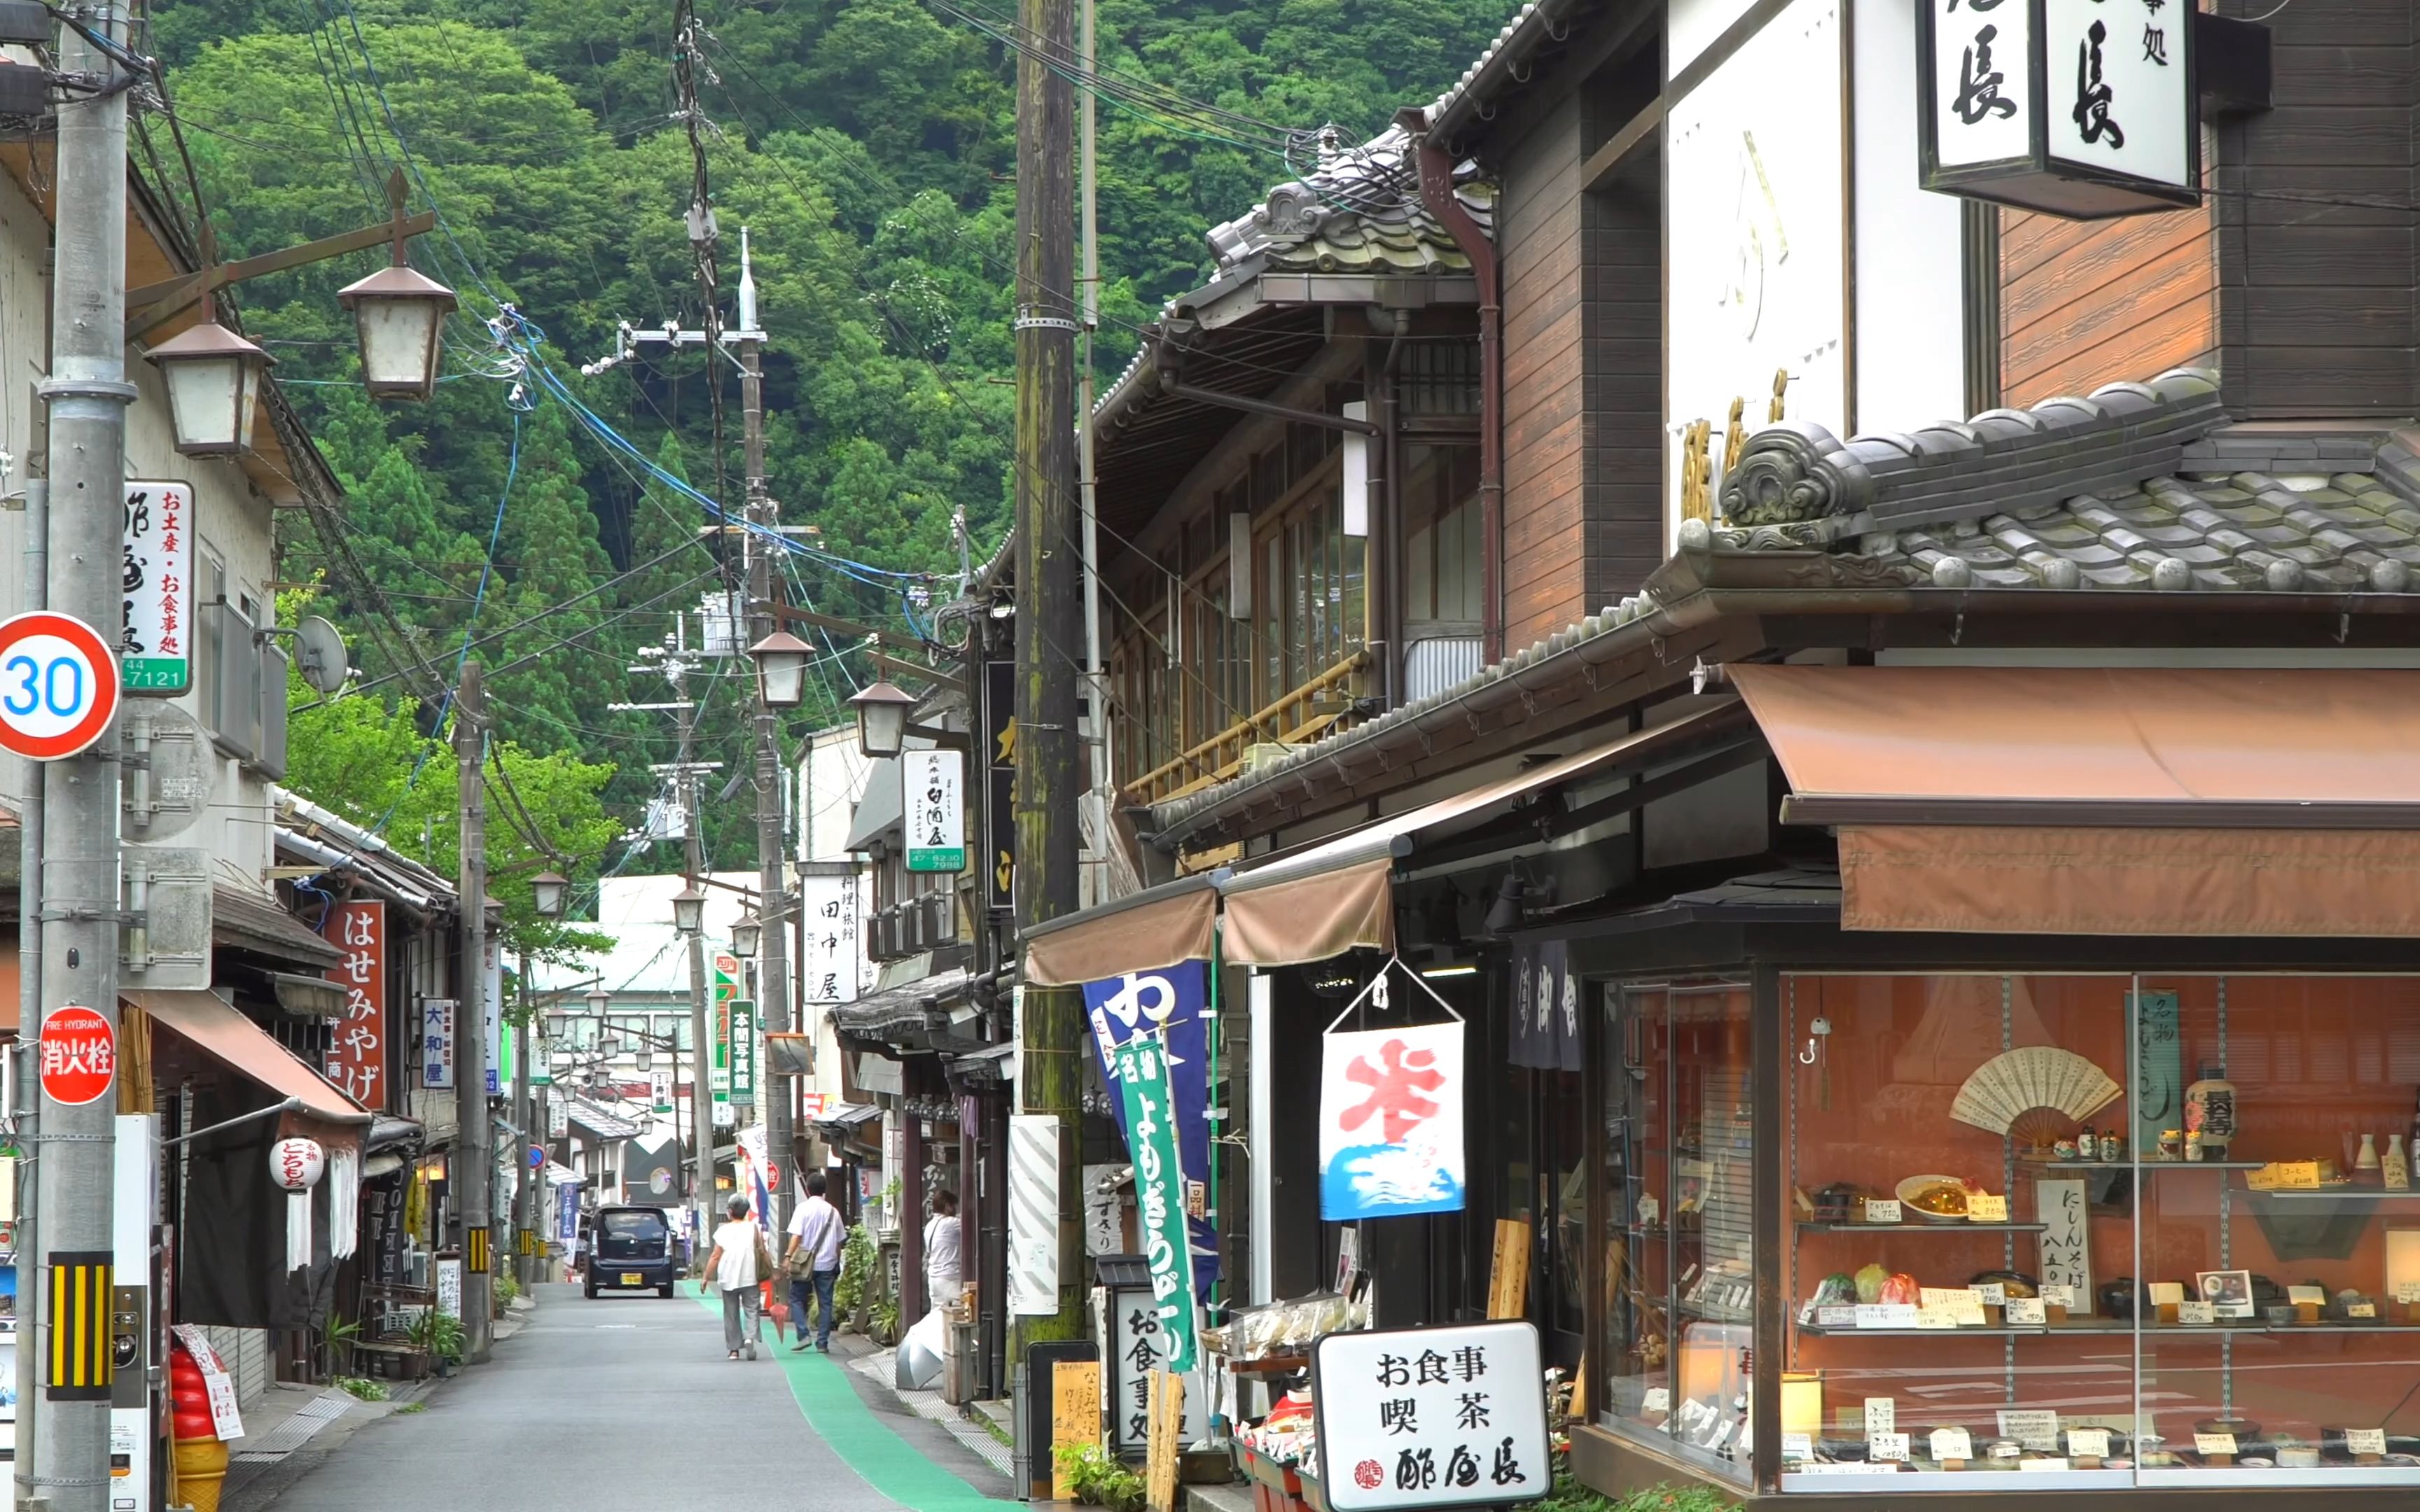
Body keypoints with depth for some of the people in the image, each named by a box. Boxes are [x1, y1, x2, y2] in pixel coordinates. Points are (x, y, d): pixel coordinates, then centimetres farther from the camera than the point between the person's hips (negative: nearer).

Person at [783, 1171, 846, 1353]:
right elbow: (839, 1242, 12)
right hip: (827, 1263, 3)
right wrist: (836, 1263, 21)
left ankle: (803, 1336, -6)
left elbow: (796, 1236, -14)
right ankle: (823, 1342, 4)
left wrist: (788, 1256, -14)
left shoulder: (803, 1208, -6)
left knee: (797, 1298, 8)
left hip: (805, 1263, -3)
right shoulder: (833, 1212, 7)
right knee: (825, 1303, 7)